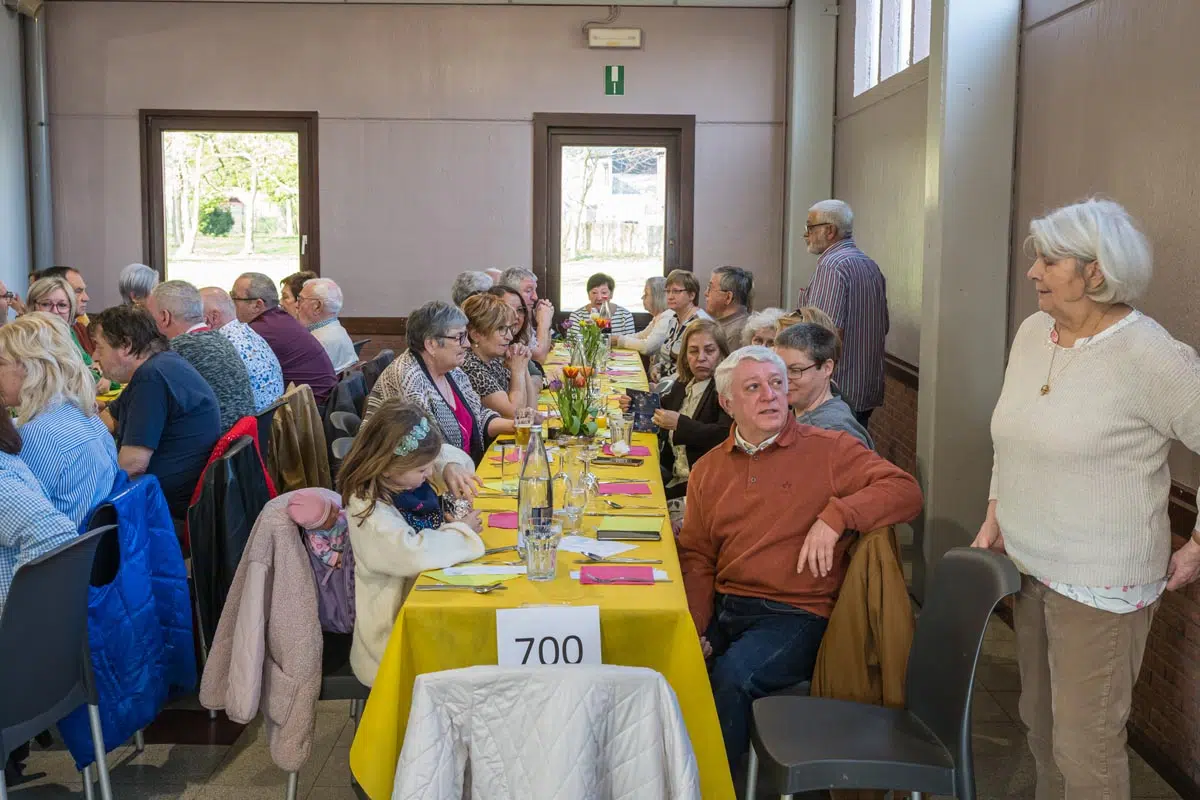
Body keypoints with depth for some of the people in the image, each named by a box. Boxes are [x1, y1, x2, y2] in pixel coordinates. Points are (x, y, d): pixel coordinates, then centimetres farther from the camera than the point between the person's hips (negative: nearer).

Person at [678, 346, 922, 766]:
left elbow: (905, 491, -8)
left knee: (733, 673, -29)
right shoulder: (708, 469, 15)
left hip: (797, 615, -4)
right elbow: (696, 558, 14)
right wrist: (694, 631, -1)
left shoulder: (828, 450, 1)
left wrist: (835, 515, -21)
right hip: (724, 608, 4)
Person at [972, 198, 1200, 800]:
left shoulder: (1149, 355, -18)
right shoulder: (1032, 333, 5)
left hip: (1100, 586, -7)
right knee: (1039, 722, 20)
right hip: (1030, 569, 7)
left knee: (1086, 748, 1)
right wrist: (993, 521, 13)